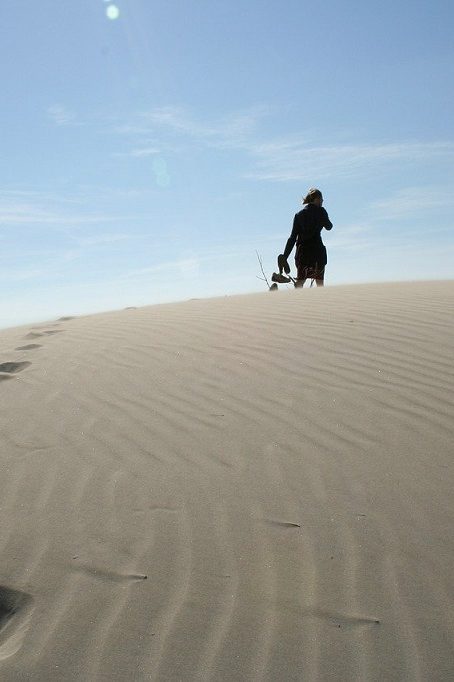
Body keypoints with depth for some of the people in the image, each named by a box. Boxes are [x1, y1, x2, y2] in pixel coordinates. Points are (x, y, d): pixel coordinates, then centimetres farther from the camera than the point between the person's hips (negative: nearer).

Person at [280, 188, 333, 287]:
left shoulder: (299, 214, 9)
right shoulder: (320, 211, 0)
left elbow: (293, 237, 5)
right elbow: (328, 226, 15)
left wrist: (285, 256, 5)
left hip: (302, 250, 3)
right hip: (317, 249, -3)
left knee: (300, 281, 3)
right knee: (320, 282, 5)